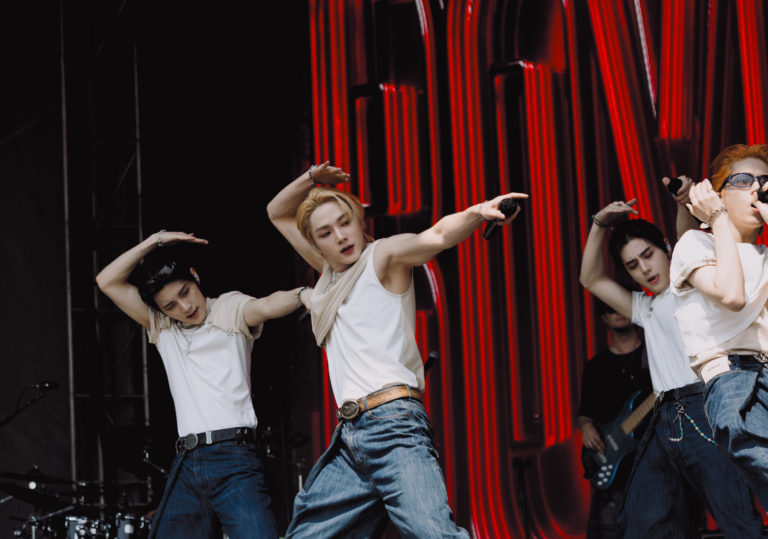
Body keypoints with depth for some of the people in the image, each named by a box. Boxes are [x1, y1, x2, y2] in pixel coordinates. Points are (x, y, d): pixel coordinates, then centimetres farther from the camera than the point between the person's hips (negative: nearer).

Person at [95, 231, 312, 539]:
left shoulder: (230, 309, 8)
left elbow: (266, 307, -14)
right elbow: (107, 282, 15)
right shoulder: (161, 328, 20)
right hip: (186, 467, 5)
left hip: (233, 457, -5)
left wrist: (301, 294, -37)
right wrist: (155, 240, 7)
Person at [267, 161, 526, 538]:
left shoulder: (384, 255, 3)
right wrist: (310, 180, 14)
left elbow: (436, 236, -17)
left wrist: (476, 213, -38)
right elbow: (277, 213, 33)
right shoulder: (329, 270, 22)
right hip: (349, 436, 8)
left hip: (392, 424, -8)